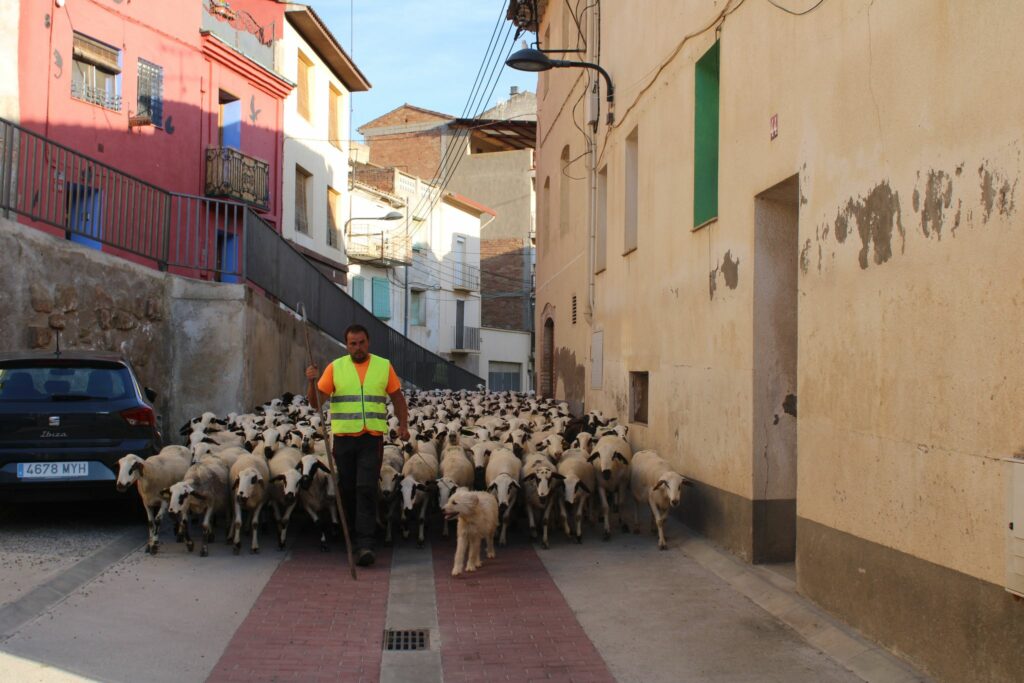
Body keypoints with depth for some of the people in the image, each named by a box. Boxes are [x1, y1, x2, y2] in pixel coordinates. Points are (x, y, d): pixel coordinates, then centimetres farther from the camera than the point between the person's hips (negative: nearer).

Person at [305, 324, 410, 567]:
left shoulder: (384, 366, 7)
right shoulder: (335, 368, 4)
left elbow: (398, 397, 14)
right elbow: (315, 401, 1)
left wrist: (403, 425, 1)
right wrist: (312, 381, -18)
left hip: (372, 439, -1)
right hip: (343, 438, 1)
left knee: (366, 489, -12)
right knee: (348, 489, 8)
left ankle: (364, 545, -14)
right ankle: (352, 535, 28)